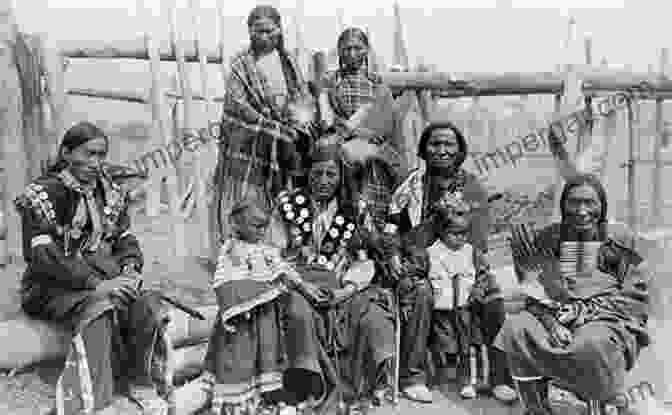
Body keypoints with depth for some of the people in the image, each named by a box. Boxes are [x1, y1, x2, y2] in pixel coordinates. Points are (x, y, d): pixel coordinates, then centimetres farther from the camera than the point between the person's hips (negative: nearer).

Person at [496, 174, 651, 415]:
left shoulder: (618, 239, 3)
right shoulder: (549, 239, 8)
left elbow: (634, 298, 0)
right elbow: (534, 293, 6)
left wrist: (587, 313, -13)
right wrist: (551, 322, -15)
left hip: (610, 323, -3)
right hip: (556, 321, 3)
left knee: (593, 343, -38)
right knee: (515, 327, -26)